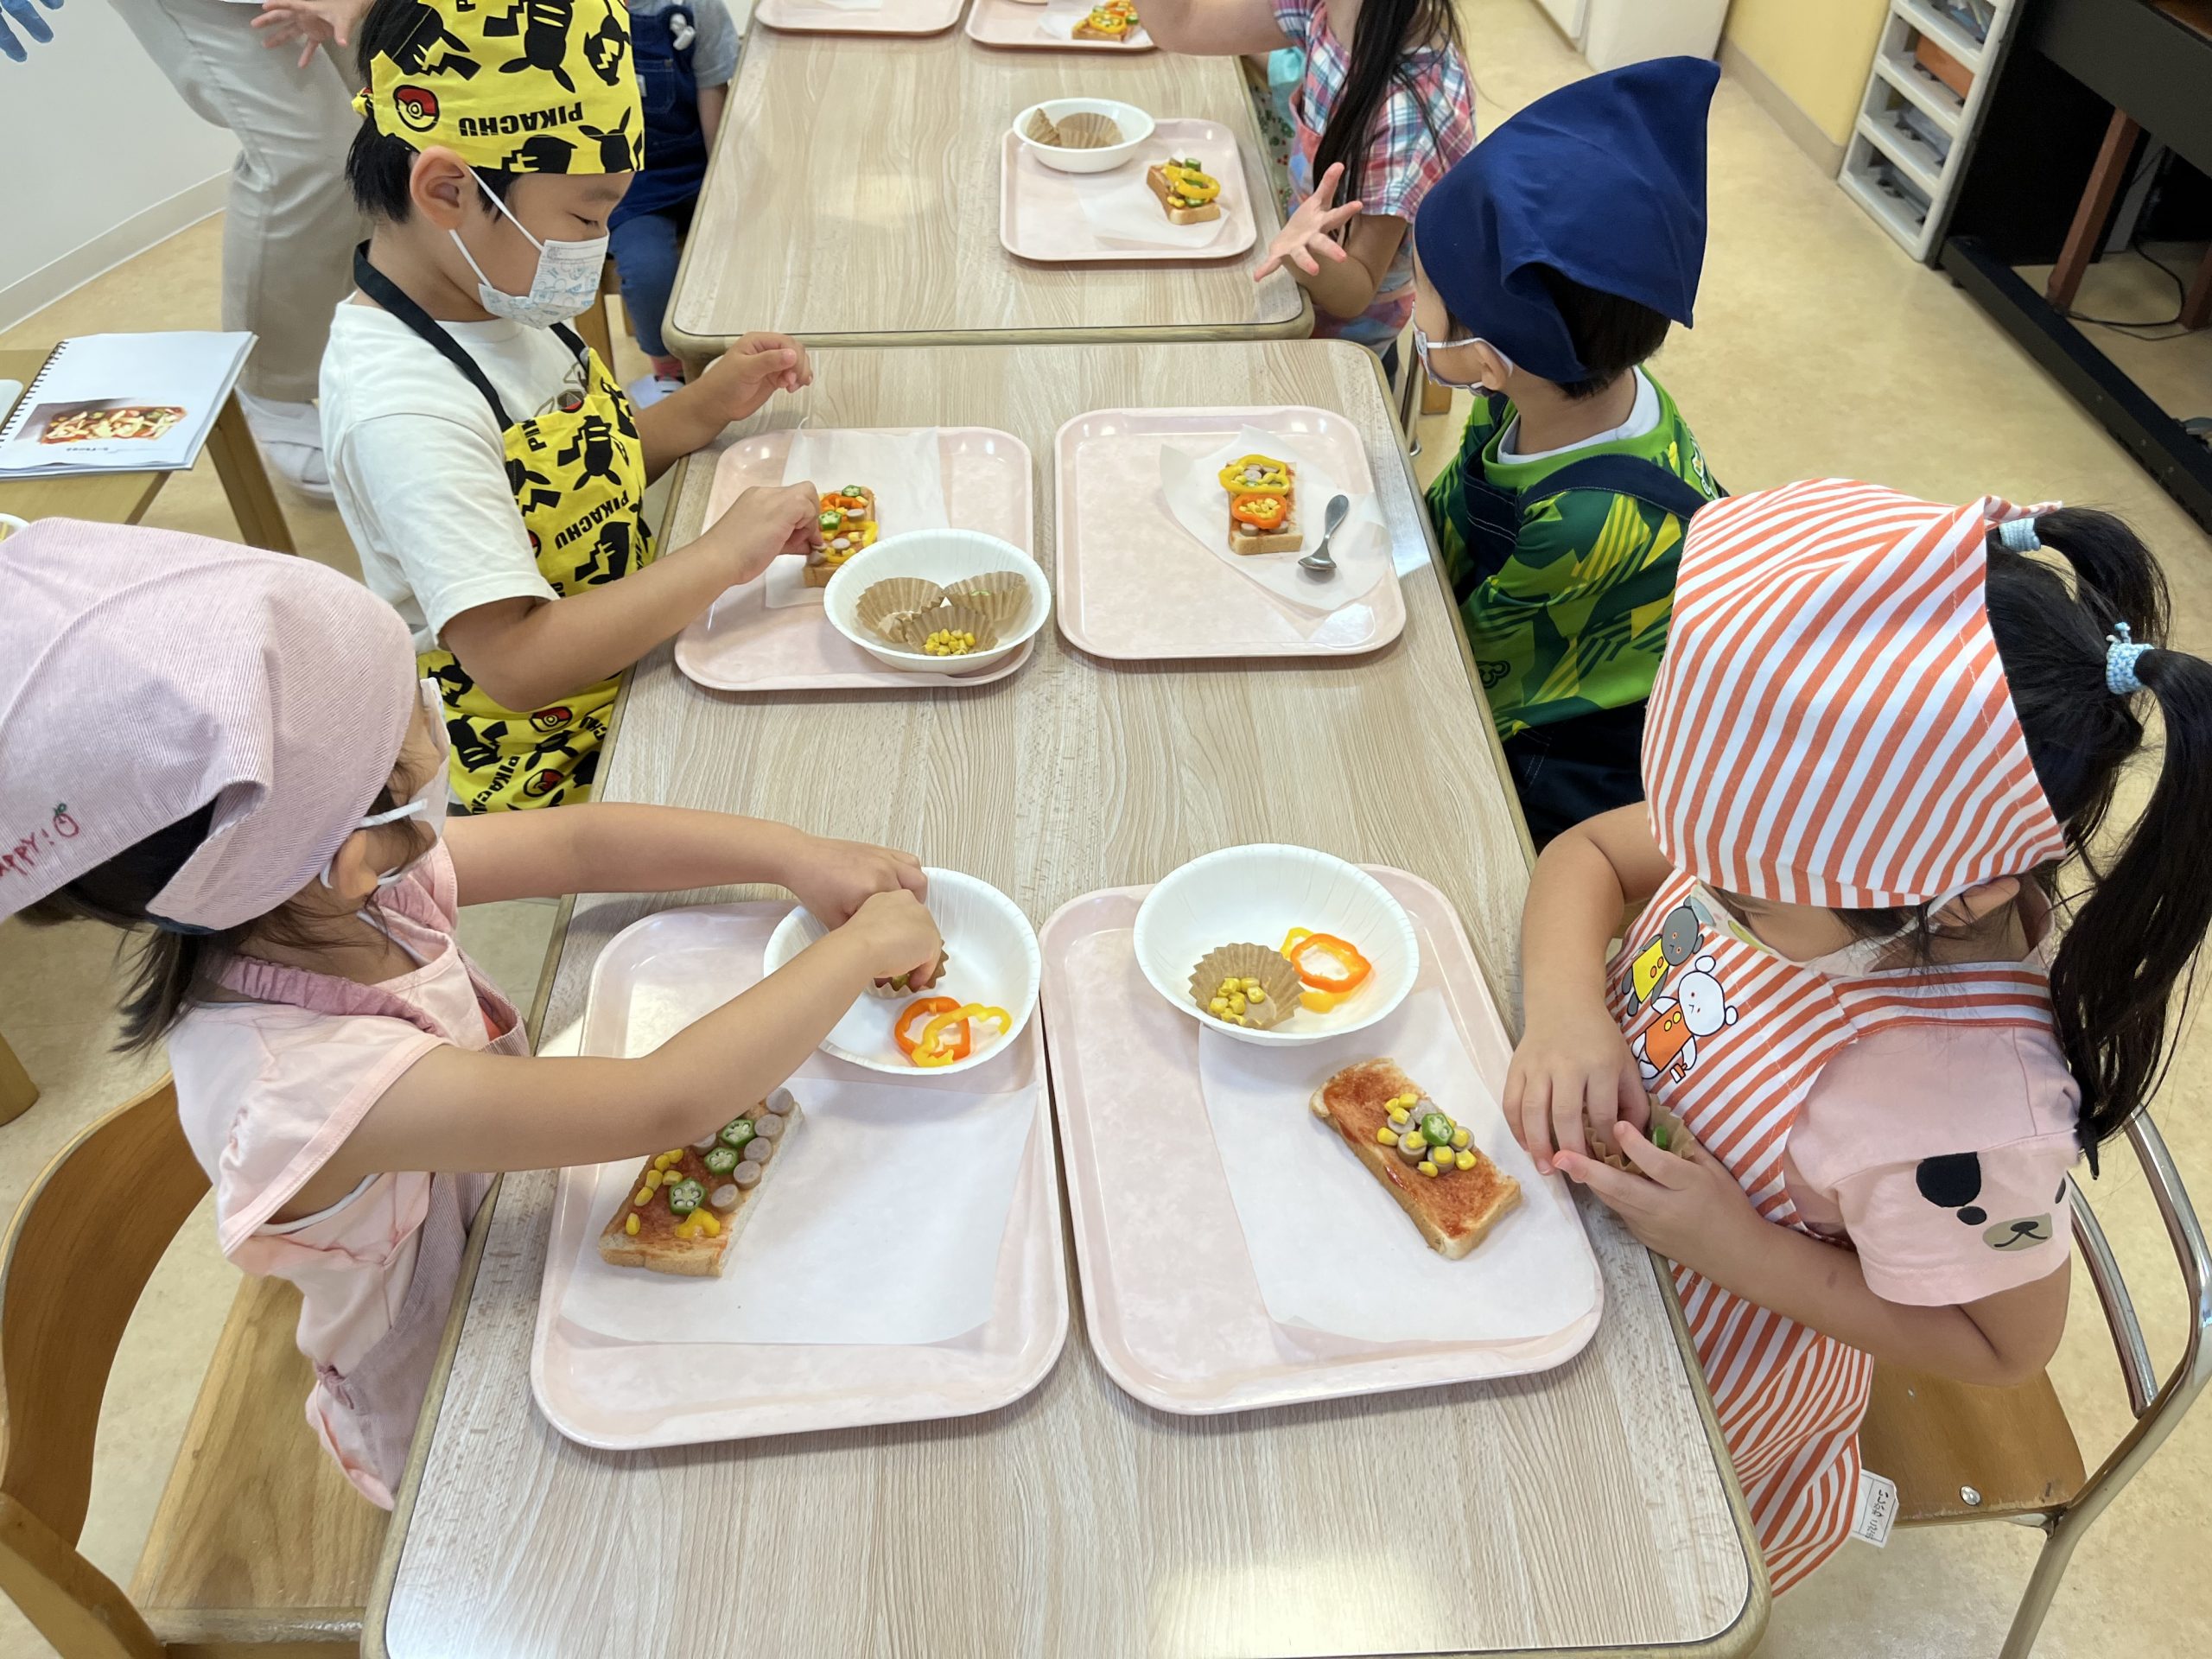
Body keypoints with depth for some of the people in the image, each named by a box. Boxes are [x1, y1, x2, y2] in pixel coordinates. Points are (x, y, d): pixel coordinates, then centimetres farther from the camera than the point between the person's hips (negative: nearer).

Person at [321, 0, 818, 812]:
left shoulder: (493, 298, 0)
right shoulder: (403, 407, -28)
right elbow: (513, 662, -33)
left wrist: (706, 407, 3)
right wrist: (721, 555, -28)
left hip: (633, 648, 9)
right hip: (549, 770, -9)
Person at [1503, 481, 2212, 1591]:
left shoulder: (1961, 1096, -39)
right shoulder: (1800, 824, -25)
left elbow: (2002, 1346, -19)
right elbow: (1589, 853, -8)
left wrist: (1740, 1250, -29)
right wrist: (1567, 1007, -27)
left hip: (1711, 1397, -4)